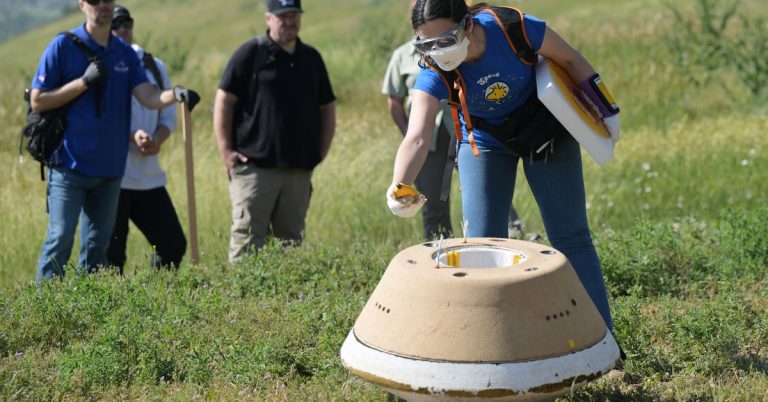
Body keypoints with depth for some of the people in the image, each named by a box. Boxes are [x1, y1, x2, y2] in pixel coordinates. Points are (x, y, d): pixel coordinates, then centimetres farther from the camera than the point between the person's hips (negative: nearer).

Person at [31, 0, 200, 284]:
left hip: (110, 167, 5)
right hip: (70, 164, -5)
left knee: (96, 247, 11)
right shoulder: (63, 47, -5)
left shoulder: (125, 53, 9)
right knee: (60, 240, -8)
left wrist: (176, 95, -24)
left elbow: (149, 97, -2)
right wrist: (84, 82, -16)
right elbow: (37, 102, -6)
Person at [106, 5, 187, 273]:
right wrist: (132, 135, -23)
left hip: (150, 176, 5)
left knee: (173, 244, 4)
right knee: (112, 254, -2)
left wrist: (157, 140, -8)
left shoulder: (154, 66, 13)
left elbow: (168, 116, 13)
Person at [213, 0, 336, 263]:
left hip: (299, 169, 5)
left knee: (291, 241, 10)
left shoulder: (311, 58, 14)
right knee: (248, 240, -6)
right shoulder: (250, 54, -2)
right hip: (254, 166, -5)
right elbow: (223, 102, -4)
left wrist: (321, 150, 9)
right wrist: (226, 151, -10)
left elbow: (327, 107, 21)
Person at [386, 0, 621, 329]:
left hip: (545, 129, -1)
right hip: (484, 144, 1)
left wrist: (607, 111, -8)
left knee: (570, 237, 2)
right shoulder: (433, 74, -29)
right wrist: (399, 187, -61)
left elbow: (570, 59, -14)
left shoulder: (514, 29, -32)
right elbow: (417, 138, -42)